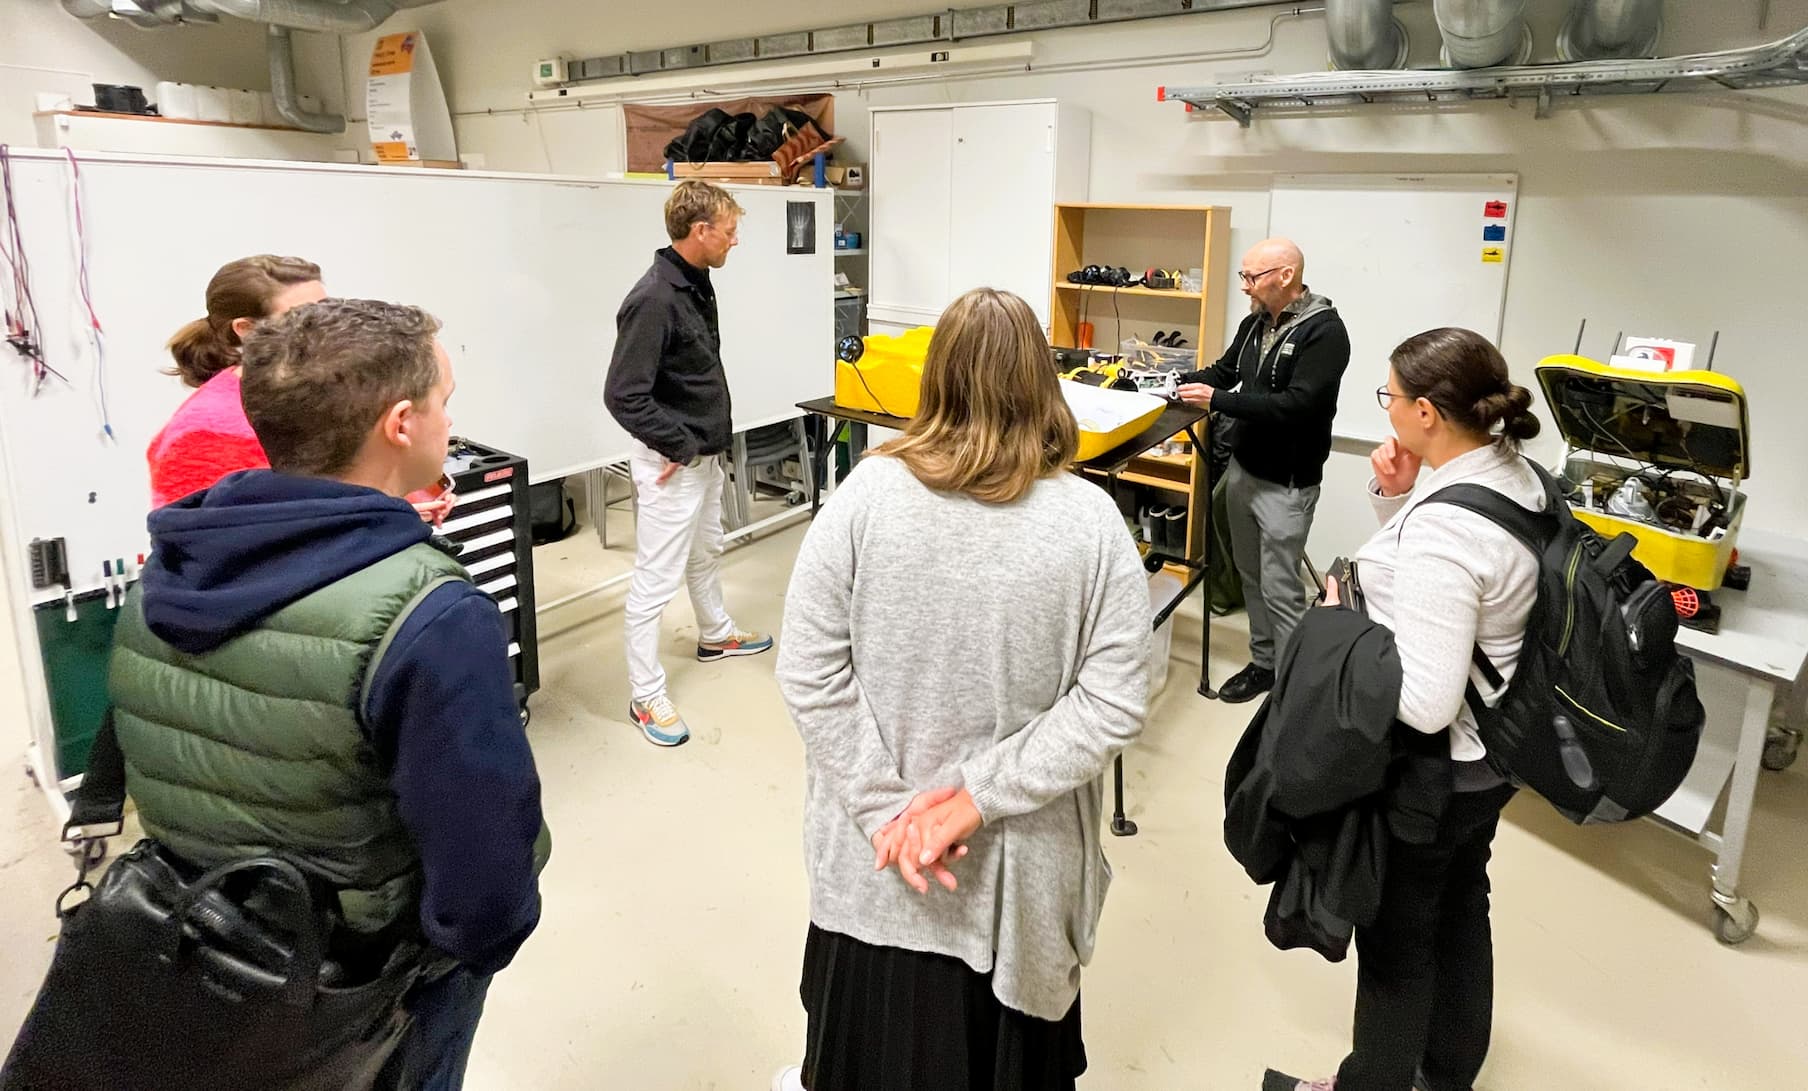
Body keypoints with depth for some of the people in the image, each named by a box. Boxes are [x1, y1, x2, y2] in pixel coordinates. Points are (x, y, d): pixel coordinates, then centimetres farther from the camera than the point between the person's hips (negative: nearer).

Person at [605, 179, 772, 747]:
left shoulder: (697, 284, 6)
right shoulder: (654, 299, -24)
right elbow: (623, 395, -26)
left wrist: (707, 442, 13)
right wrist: (680, 446, -18)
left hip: (706, 453, 10)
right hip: (671, 463, -10)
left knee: (707, 551, 27)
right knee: (655, 579, -1)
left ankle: (716, 634, 49)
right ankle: (645, 697, 9)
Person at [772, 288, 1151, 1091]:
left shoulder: (865, 494, -14)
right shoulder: (1091, 521, -14)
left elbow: (808, 674, -13)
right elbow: (1114, 706, -16)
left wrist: (887, 808, -11)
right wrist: (982, 793, -14)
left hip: (874, 856, 1)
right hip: (1022, 867, 0)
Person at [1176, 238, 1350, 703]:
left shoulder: (1325, 332, -17)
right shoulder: (1256, 322, 8)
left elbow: (1298, 404, -26)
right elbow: (1225, 371, 20)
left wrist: (1217, 400, -26)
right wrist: (1180, 382, 2)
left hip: (1285, 483, -8)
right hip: (1242, 468, 8)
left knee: (1280, 588, -2)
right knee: (1251, 576, 16)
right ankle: (1263, 662, 30)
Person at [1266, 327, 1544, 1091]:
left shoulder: (1442, 527, -33)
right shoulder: (1517, 476, -4)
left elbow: (1425, 703, -34)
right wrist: (1398, 497, -5)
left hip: (1430, 772, -9)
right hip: (1490, 755, 9)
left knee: (1396, 940, 12)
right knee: (1461, 913, 27)